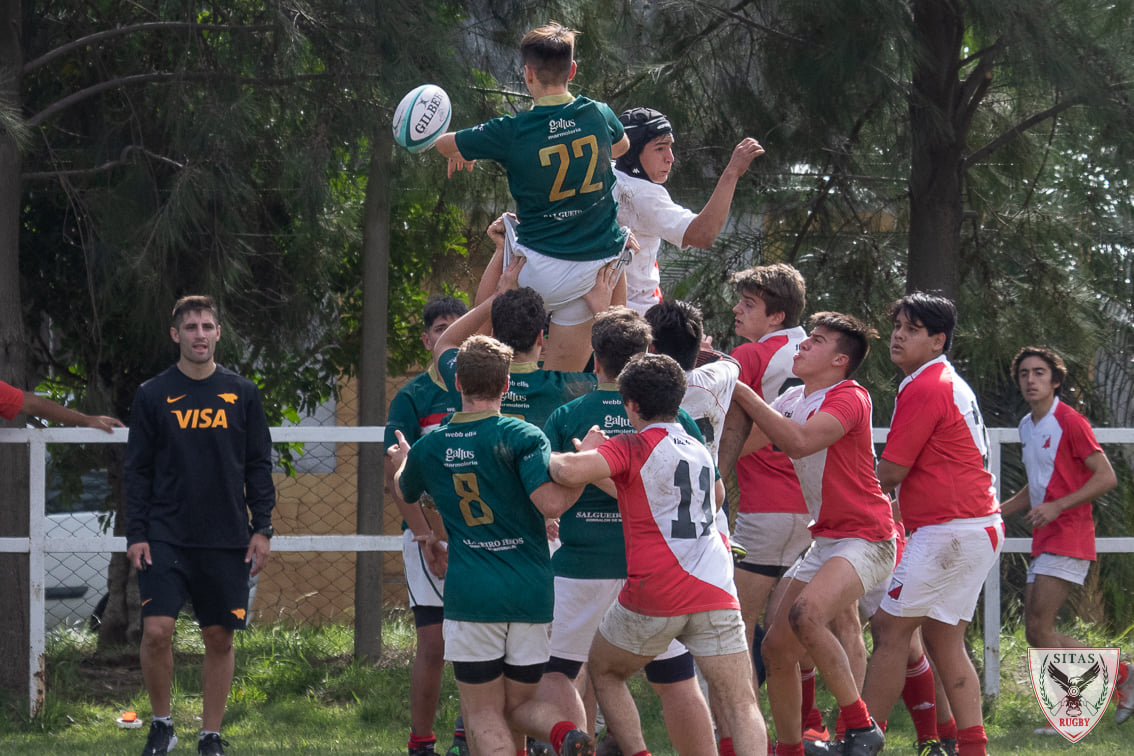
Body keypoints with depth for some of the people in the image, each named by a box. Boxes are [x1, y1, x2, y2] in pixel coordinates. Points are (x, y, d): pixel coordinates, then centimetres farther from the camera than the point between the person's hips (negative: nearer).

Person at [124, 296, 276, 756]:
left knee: (220, 638, 3)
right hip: (166, 538, -1)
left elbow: (258, 466, 9)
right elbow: (138, 471, 5)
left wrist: (262, 529, 2)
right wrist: (135, 535, -3)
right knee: (156, 630, -13)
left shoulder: (242, 394, 7)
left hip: (227, 541, 1)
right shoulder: (152, 396, 4)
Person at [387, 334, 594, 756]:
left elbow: (406, 503, 28)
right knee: (519, 705, 16)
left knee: (484, 717, 4)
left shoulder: (429, 448, 6)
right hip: (531, 593, 0)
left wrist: (401, 464, 49)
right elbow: (552, 502, -19)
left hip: (470, 593, 0)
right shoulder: (521, 437, -6)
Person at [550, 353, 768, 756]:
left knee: (604, 671, 22)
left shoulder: (632, 448, -3)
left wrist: (554, 457, 5)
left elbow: (570, 471, -20)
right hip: (715, 589, 4)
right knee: (741, 705, -4)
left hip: (655, 592, -4)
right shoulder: (698, 450, 19)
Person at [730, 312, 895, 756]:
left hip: (865, 539, -9)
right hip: (824, 542, 9)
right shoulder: (793, 400, 13)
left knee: (806, 614, -33)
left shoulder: (849, 398, -13)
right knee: (776, 650, 4)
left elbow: (799, 441, -28)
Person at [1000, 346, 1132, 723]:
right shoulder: (1027, 427, 16)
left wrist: (1058, 507, -21)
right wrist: (994, 513, 16)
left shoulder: (1069, 422, -10)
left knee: (1039, 628, -13)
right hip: (1044, 542, 9)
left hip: (1068, 538, -9)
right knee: (1036, 632, 5)